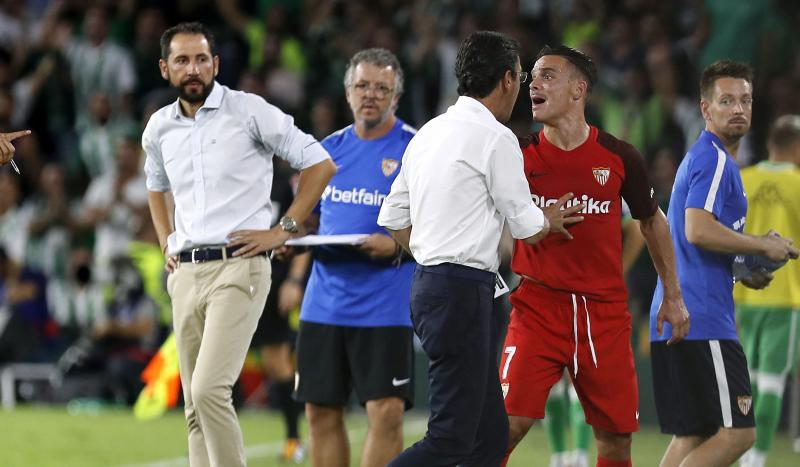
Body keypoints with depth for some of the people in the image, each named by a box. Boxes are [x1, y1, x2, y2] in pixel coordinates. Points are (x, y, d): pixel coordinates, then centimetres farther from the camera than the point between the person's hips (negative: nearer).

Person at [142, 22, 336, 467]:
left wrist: (283, 230, -6)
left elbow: (320, 164, -2)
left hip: (238, 267, -6)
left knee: (209, 389, -21)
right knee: (195, 406, 6)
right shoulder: (160, 128, 12)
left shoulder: (249, 111, -5)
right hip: (186, 274, 6)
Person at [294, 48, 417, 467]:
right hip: (325, 302, 5)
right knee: (321, 412, 7)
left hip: (386, 305, -5)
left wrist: (398, 247, -20)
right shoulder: (329, 149, 12)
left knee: (386, 412, -11)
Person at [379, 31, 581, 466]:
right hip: (462, 292, -9)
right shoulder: (495, 138, -12)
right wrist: (551, 220, 16)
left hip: (428, 283, 9)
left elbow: (393, 216, 18)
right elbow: (525, 226, -5)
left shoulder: (429, 133, 13)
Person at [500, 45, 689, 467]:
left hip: (605, 311, 2)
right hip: (538, 306, -2)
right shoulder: (519, 155, -2)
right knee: (509, 423, -16)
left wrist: (673, 296, 15)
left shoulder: (619, 157, 1)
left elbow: (652, 221, 15)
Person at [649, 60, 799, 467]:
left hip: (671, 323, 10)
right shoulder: (716, 160, -10)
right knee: (736, 433, -10)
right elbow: (698, 230, -23)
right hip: (703, 322, -10)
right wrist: (764, 246, -12)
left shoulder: (700, 158, 22)